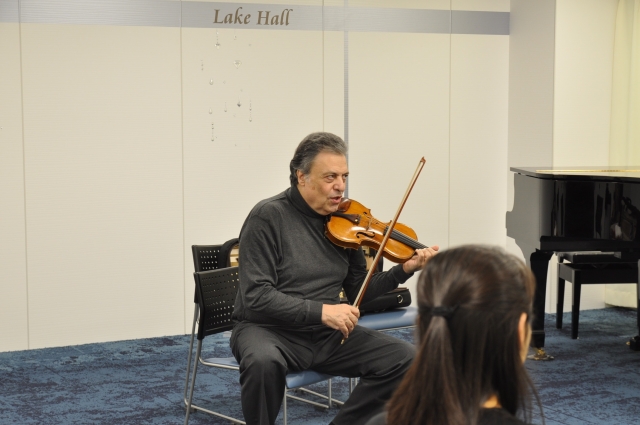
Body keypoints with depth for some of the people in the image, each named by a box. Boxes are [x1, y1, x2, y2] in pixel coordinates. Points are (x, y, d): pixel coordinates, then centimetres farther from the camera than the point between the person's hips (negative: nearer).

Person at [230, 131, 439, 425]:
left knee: (405, 359, -8)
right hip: (268, 328, -5)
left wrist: (404, 270, -5)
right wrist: (321, 311, -27)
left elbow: (358, 292, 10)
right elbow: (257, 297, -19)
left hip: (327, 334, 6)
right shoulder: (268, 217, -13)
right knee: (263, 361, -39)